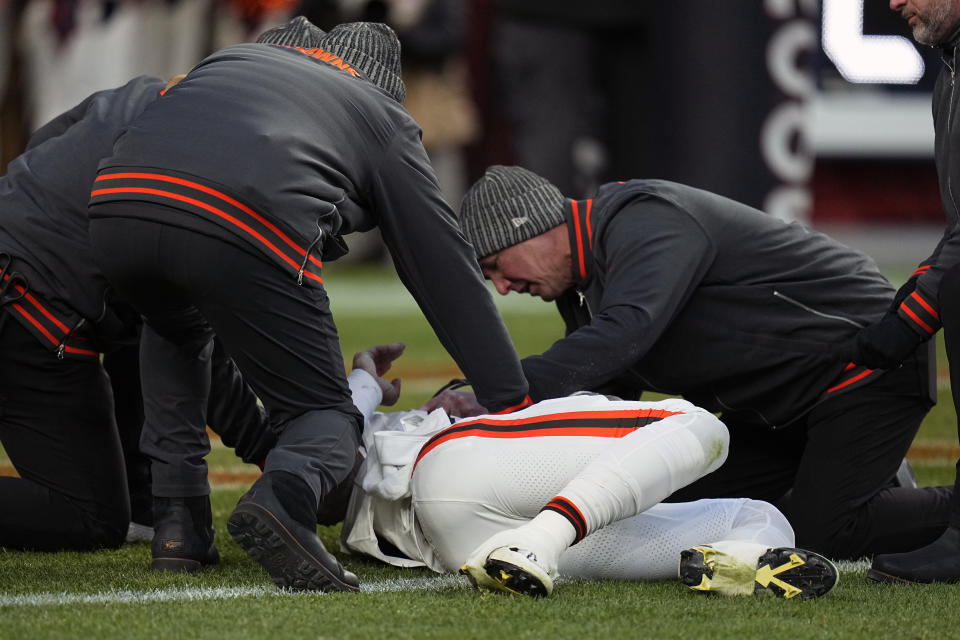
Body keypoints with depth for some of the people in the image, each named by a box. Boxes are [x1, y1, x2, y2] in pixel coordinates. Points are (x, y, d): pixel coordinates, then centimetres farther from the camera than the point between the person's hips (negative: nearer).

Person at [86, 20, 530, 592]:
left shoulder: (235, 57, 39)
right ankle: (285, 496, -22)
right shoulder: (383, 117, 29)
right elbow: (448, 270, 27)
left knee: (174, 332, 39)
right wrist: (513, 405, 32)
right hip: (247, 230, -4)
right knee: (325, 415, 15)